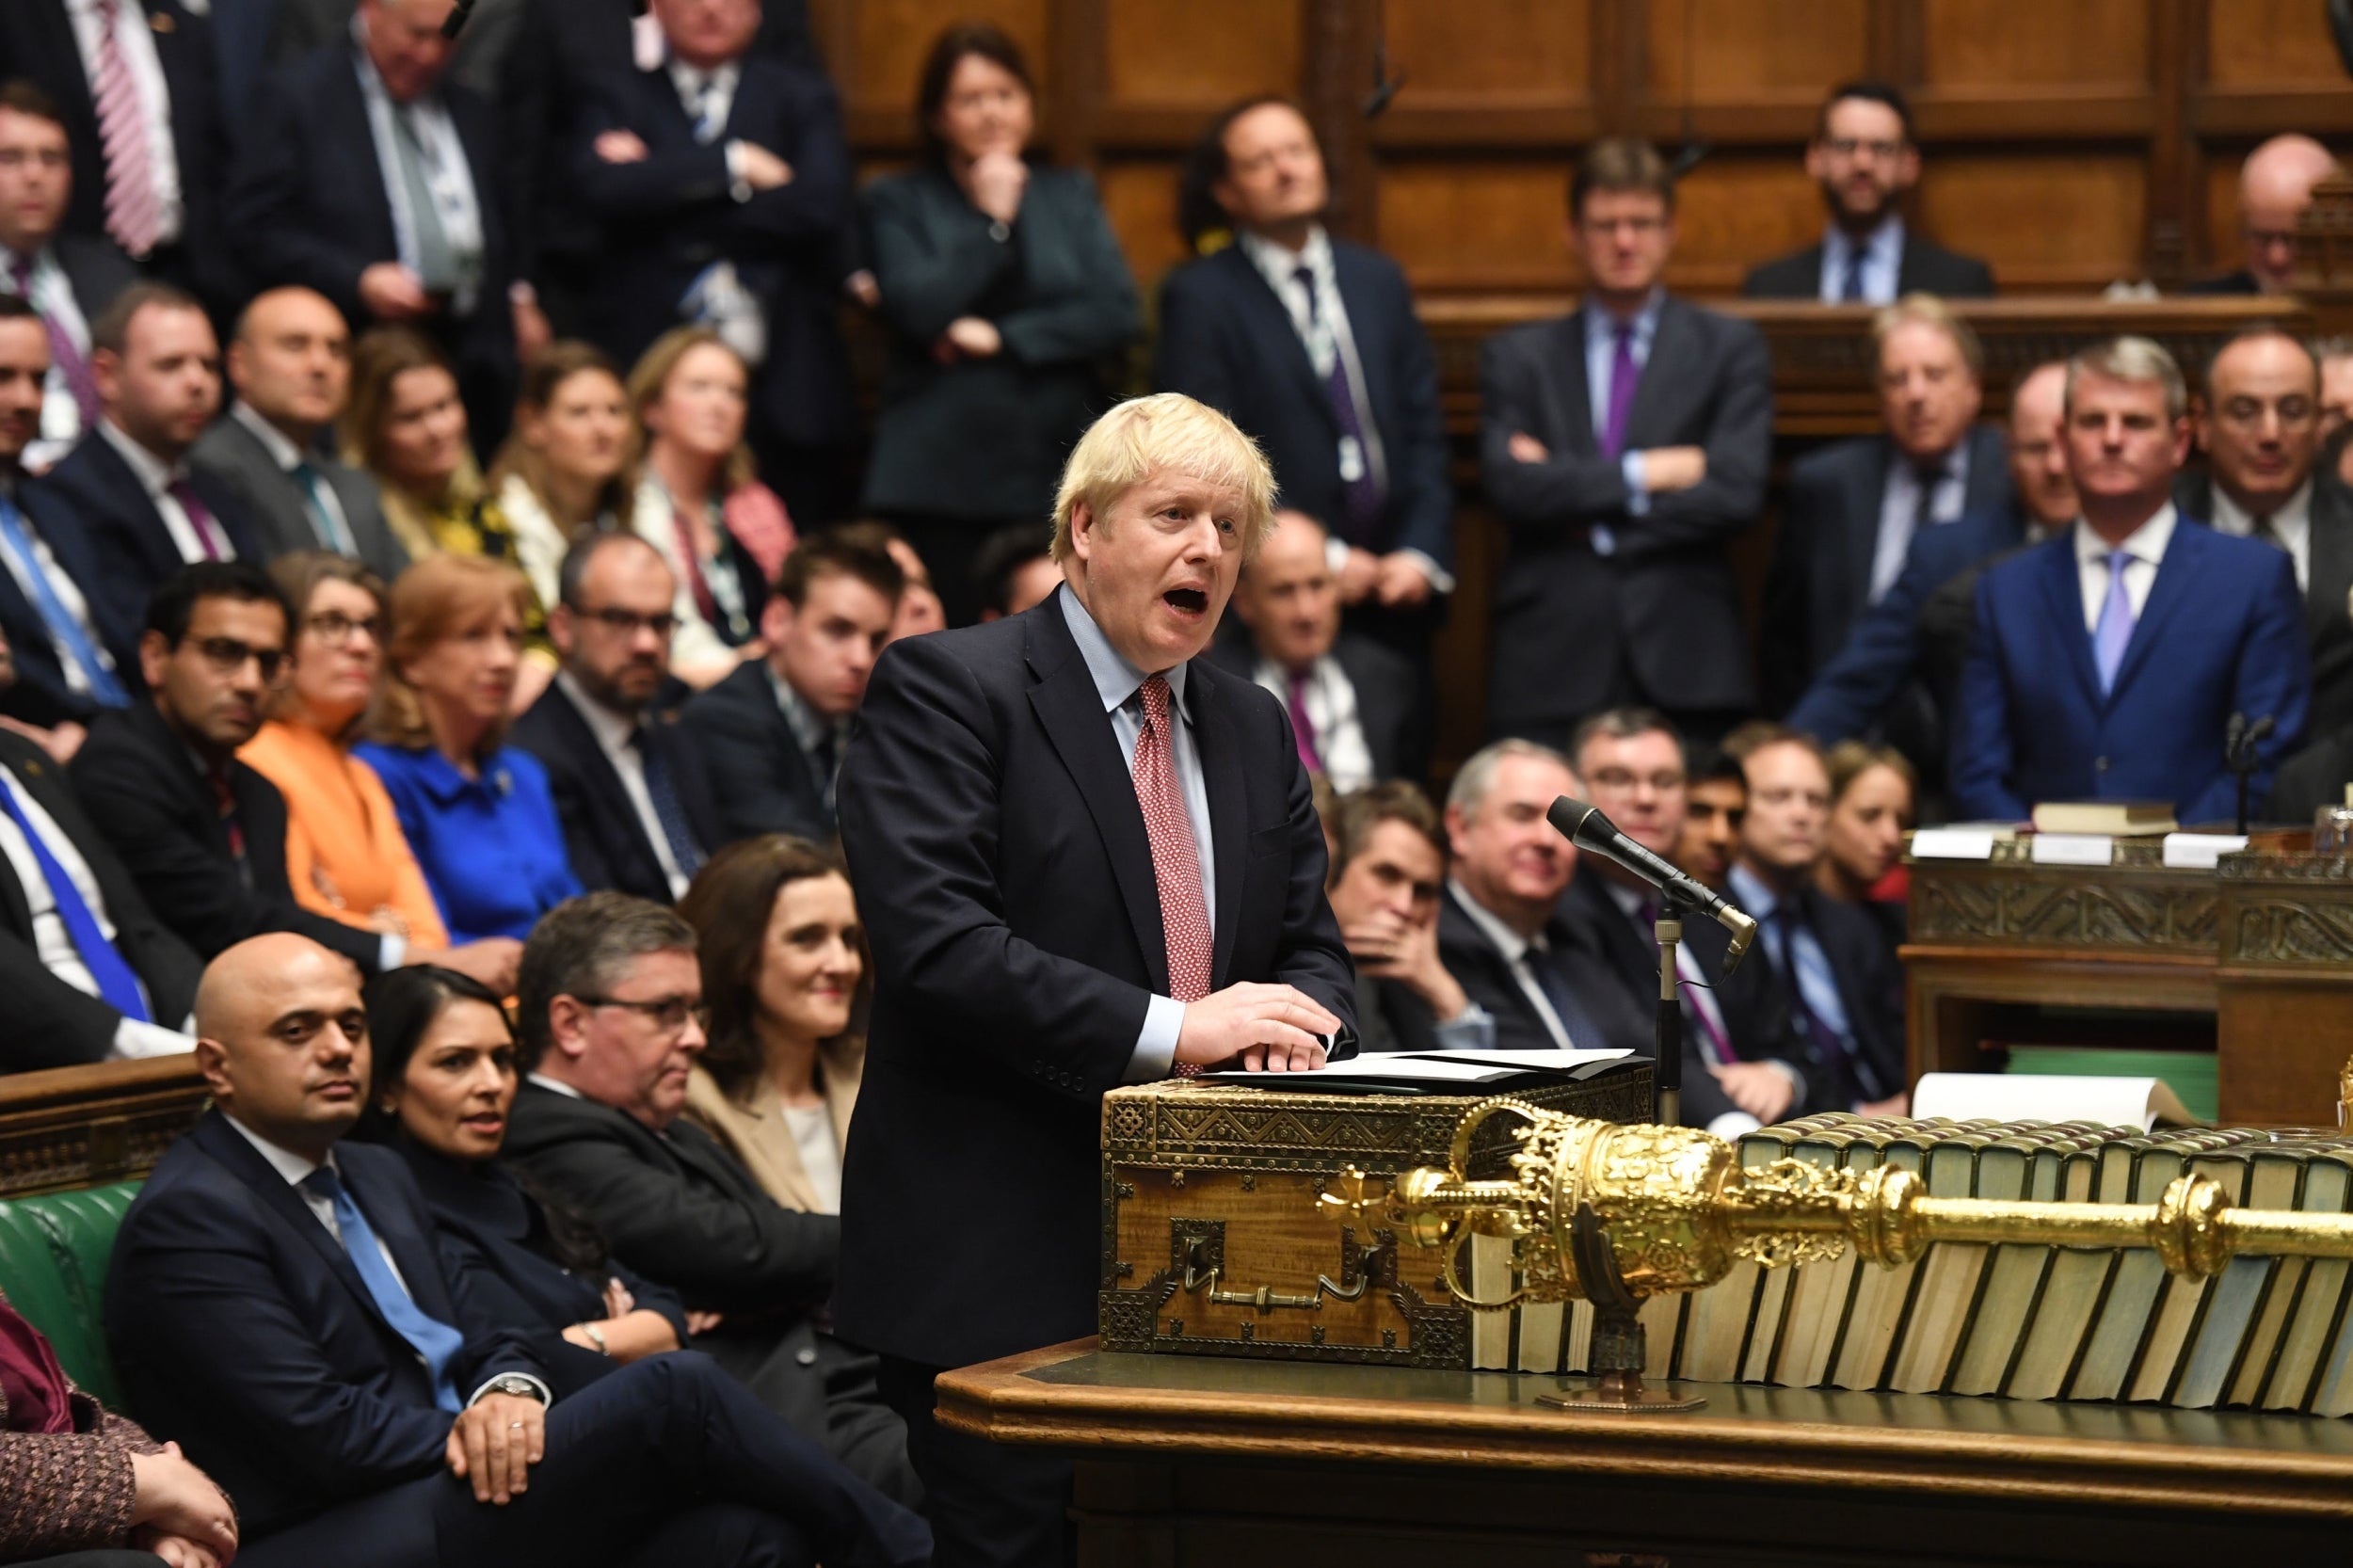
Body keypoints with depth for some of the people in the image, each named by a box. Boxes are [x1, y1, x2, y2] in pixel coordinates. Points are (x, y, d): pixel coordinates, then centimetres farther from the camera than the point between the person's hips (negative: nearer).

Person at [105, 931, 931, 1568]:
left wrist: (509, 1393, -5)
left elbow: (486, 1339, 19)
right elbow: (322, 1433, -14)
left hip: (465, 1492, 8)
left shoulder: (380, 1178, 23)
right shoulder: (188, 1220, -6)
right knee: (670, 1392, -21)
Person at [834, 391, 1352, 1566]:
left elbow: (1312, 945, 19)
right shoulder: (944, 688, -6)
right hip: (1000, 1260, -6)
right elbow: (932, 941, -18)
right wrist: (1167, 1030, -23)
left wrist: (1296, 1021, -7)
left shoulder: (1252, 728, 17)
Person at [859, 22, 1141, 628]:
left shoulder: (1070, 196, 15)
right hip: (939, 481, -2)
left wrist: (1001, 337, -5)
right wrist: (991, 221, -4)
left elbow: (1119, 315, 2)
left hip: (1055, 474, 2)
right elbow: (917, 311, -8)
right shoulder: (899, 202, 9)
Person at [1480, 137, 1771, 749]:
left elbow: (1736, 493, -2)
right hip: (1550, 671, 0)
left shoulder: (1730, 349, 12)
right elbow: (1511, 487, -2)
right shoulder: (1517, 358, 14)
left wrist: (1584, 513, -5)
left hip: (1685, 667, 0)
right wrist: (1649, 472, -6)